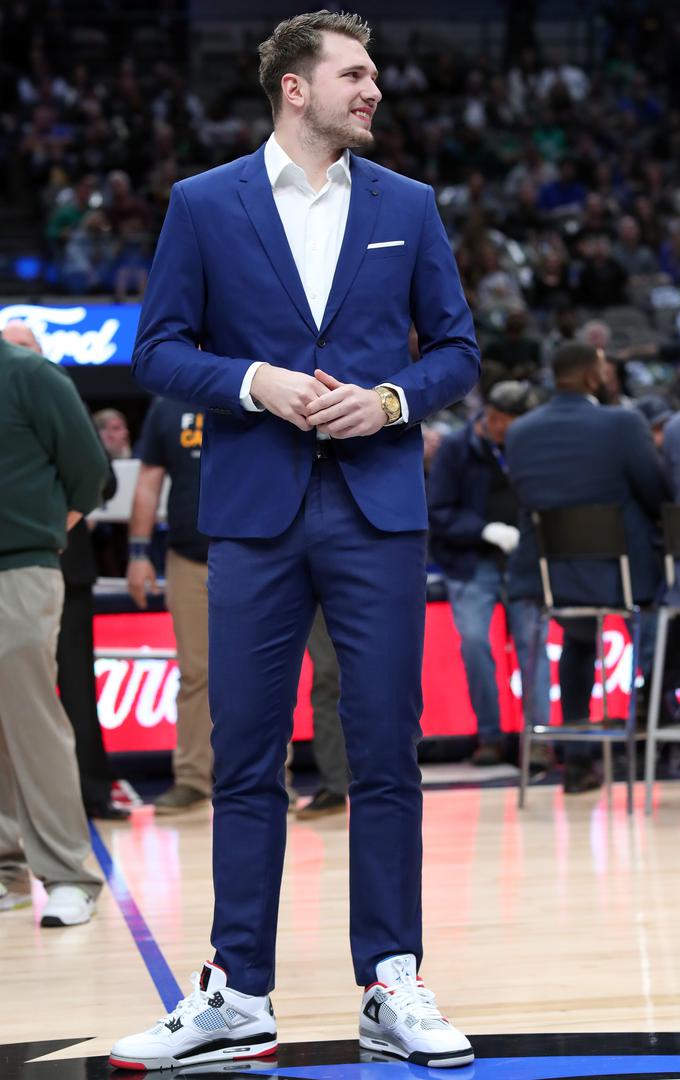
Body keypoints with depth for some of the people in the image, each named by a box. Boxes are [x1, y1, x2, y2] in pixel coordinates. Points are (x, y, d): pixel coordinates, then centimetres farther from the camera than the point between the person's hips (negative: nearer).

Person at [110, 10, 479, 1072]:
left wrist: (391, 400, -7)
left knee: (387, 755, 0)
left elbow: (457, 347, 11)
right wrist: (253, 382, -12)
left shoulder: (407, 207, 9)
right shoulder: (204, 205, 4)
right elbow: (159, 347, 4)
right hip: (253, 513, -1)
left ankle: (392, 989, 7)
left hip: (378, 508, 1)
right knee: (245, 759, 2)